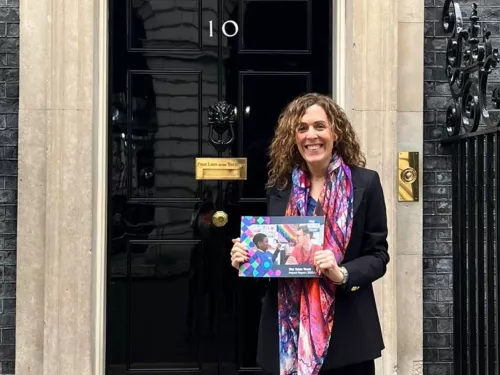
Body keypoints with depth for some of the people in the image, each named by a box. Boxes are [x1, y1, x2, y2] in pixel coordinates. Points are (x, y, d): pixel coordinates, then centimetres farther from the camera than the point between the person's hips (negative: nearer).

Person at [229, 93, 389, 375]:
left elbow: (378, 255, -2)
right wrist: (247, 259, -6)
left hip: (345, 331, -2)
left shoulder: (365, 183, -2)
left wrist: (343, 274, -18)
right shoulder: (280, 186, 6)